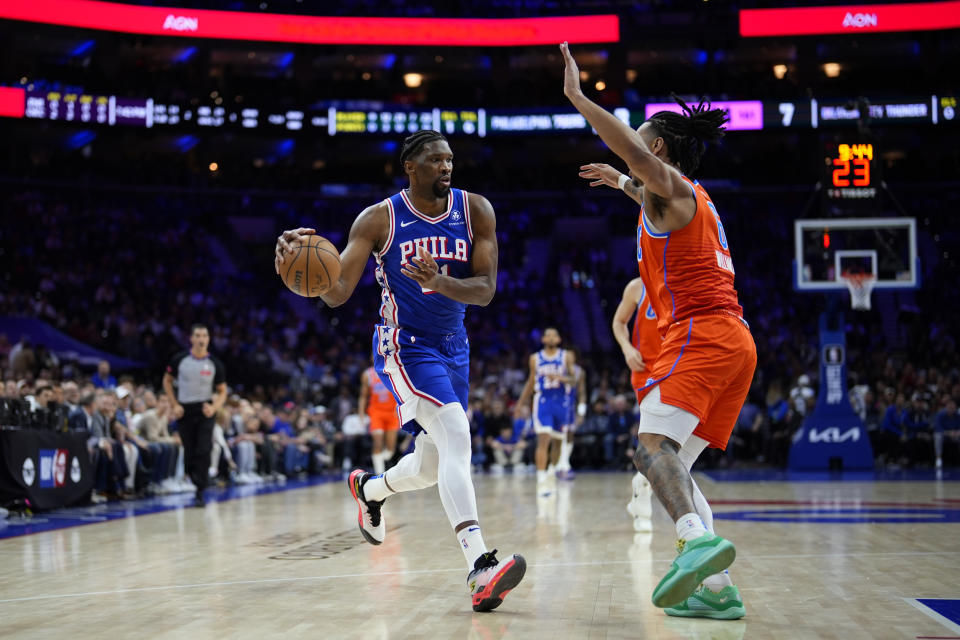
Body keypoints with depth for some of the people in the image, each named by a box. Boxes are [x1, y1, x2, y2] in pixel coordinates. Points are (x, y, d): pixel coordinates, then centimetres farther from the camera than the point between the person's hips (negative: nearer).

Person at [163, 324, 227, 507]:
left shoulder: (215, 364, -3)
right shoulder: (180, 360, -3)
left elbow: (222, 391, 5)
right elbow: (167, 381, 9)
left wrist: (214, 407, -14)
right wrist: (174, 405, -1)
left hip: (204, 409, -1)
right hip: (184, 410, 1)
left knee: (203, 450, -14)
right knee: (189, 453, 5)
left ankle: (200, 492, -11)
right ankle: (197, 484, 24)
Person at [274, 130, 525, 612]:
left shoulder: (475, 211, -4)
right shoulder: (379, 219, -11)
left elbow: (486, 289, -10)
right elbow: (337, 293, -15)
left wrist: (442, 282, -31)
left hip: (452, 345, 5)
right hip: (404, 344, -5)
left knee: (432, 467, 14)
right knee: (456, 434, -28)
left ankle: (369, 489, 50)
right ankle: (481, 568, -38)